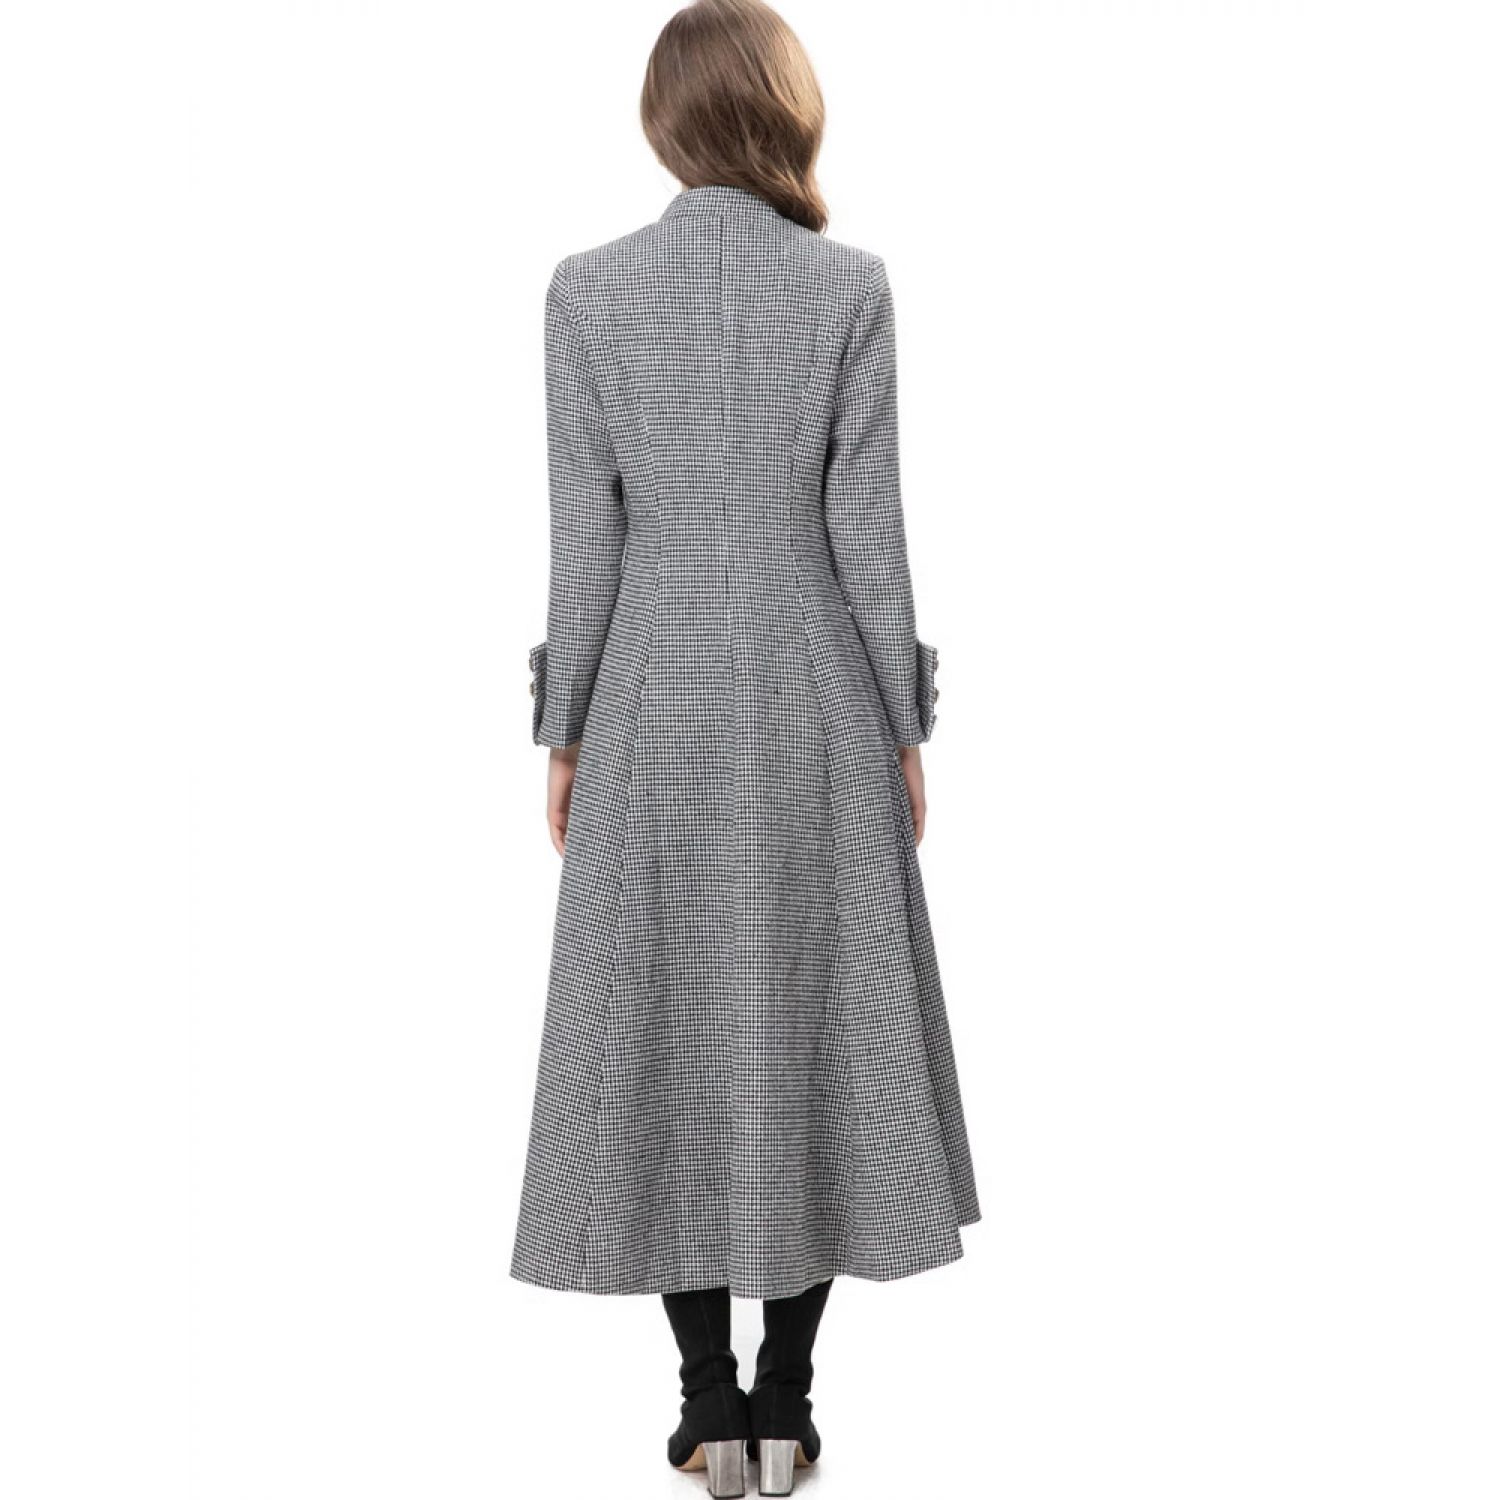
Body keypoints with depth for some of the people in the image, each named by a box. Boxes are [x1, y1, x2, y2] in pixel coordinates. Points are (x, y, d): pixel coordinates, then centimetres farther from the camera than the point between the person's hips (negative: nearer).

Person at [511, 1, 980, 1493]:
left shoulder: (587, 289, -3)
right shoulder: (850, 285, -5)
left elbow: (584, 535, -3)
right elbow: (866, 530, -5)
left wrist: (564, 730, 6)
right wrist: (904, 728, 5)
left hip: (653, 701, 1)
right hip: (812, 695, 0)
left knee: (658, 1029, 9)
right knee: (813, 1024, 9)